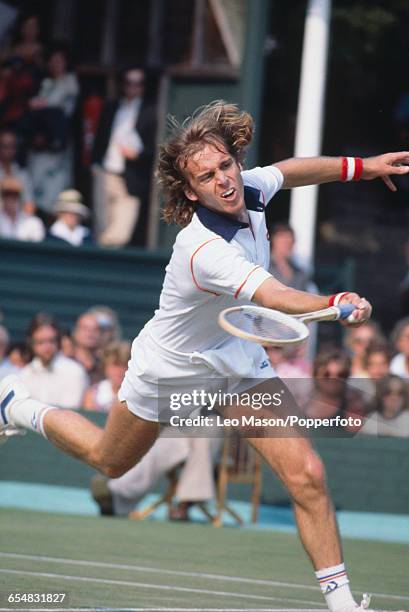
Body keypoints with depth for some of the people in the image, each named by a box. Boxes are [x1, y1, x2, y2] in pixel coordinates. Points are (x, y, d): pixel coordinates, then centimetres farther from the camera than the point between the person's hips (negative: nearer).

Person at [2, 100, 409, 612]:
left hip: (239, 363, 5)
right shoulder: (204, 249, -41)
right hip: (168, 370, -5)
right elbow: (276, 298, -56)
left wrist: (363, 166, 7)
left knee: (305, 474, -13)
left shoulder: (248, 188, -19)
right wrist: (334, 305, -75)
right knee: (109, 462, 24)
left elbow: (288, 171, 7)